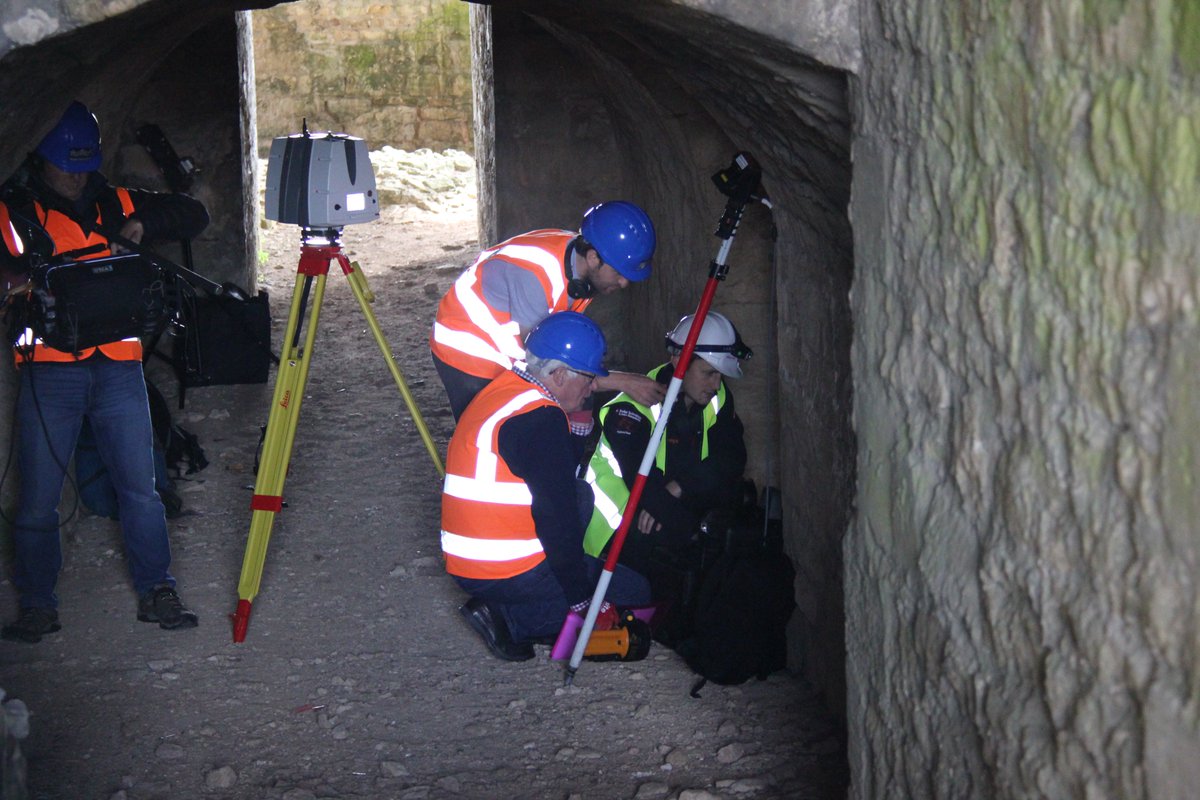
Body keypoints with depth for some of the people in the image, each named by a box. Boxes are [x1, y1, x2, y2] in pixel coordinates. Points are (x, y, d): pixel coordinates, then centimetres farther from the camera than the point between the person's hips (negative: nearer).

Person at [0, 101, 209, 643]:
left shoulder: (114, 204, 15)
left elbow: (192, 216, 16)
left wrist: (141, 225, -1)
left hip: (117, 367, 2)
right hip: (49, 370, -2)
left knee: (140, 488, 2)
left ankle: (157, 593, 12)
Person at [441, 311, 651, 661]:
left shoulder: (504, 390, 11)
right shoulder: (541, 420, -19)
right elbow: (557, 519, -18)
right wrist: (582, 603, -10)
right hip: (505, 574, -9)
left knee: (581, 495, 23)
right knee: (636, 591, 4)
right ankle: (510, 619, -6)